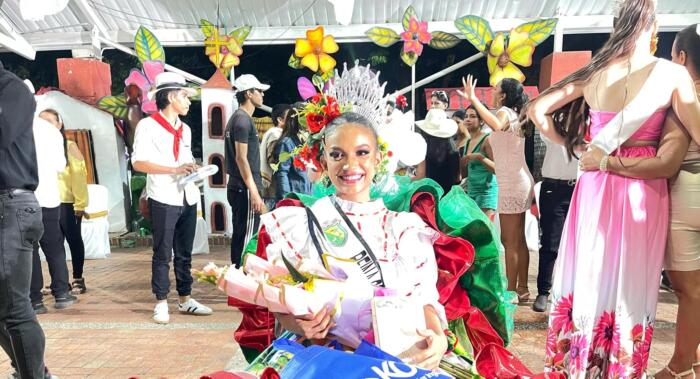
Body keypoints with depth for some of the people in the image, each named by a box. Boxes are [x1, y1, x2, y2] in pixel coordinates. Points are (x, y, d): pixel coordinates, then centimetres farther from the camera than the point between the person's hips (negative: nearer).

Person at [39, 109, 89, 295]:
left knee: (73, 240, 7)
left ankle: (78, 279, 16)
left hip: (67, 203, -4)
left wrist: (80, 203, -13)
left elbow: (79, 175, -7)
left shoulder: (69, 146, -3)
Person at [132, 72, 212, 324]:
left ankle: (185, 299, 21)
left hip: (188, 197, 7)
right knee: (163, 254, 1)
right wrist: (174, 170, -20)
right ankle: (161, 304, 11)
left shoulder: (185, 129, 17)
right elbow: (138, 163, -14)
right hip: (163, 199, -6)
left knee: (184, 253, 12)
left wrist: (194, 169, 3)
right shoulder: (148, 125, -6)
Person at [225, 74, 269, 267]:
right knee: (246, 238, -6)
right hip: (245, 189, -10)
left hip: (237, 187, 10)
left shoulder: (237, 118, 18)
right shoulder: (243, 120, -13)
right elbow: (241, 158, -19)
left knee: (239, 236, 16)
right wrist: (255, 193, -21)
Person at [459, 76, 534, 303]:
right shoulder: (514, 115, 17)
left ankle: (511, 291, 0)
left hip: (511, 184, -10)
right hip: (520, 182, 10)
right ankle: (522, 288, 18)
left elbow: (496, 125, -36)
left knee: (509, 241, -5)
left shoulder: (505, 112, -11)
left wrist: (473, 99, -34)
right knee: (519, 240, 12)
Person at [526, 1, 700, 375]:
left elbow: (537, 111, 1)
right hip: (642, 187, -2)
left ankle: (574, 360, 26)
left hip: (595, 184, 3)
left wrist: (573, 146, 9)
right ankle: (621, 368, 23)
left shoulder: (592, 73, 0)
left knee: (588, 270, 13)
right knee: (629, 279, 9)